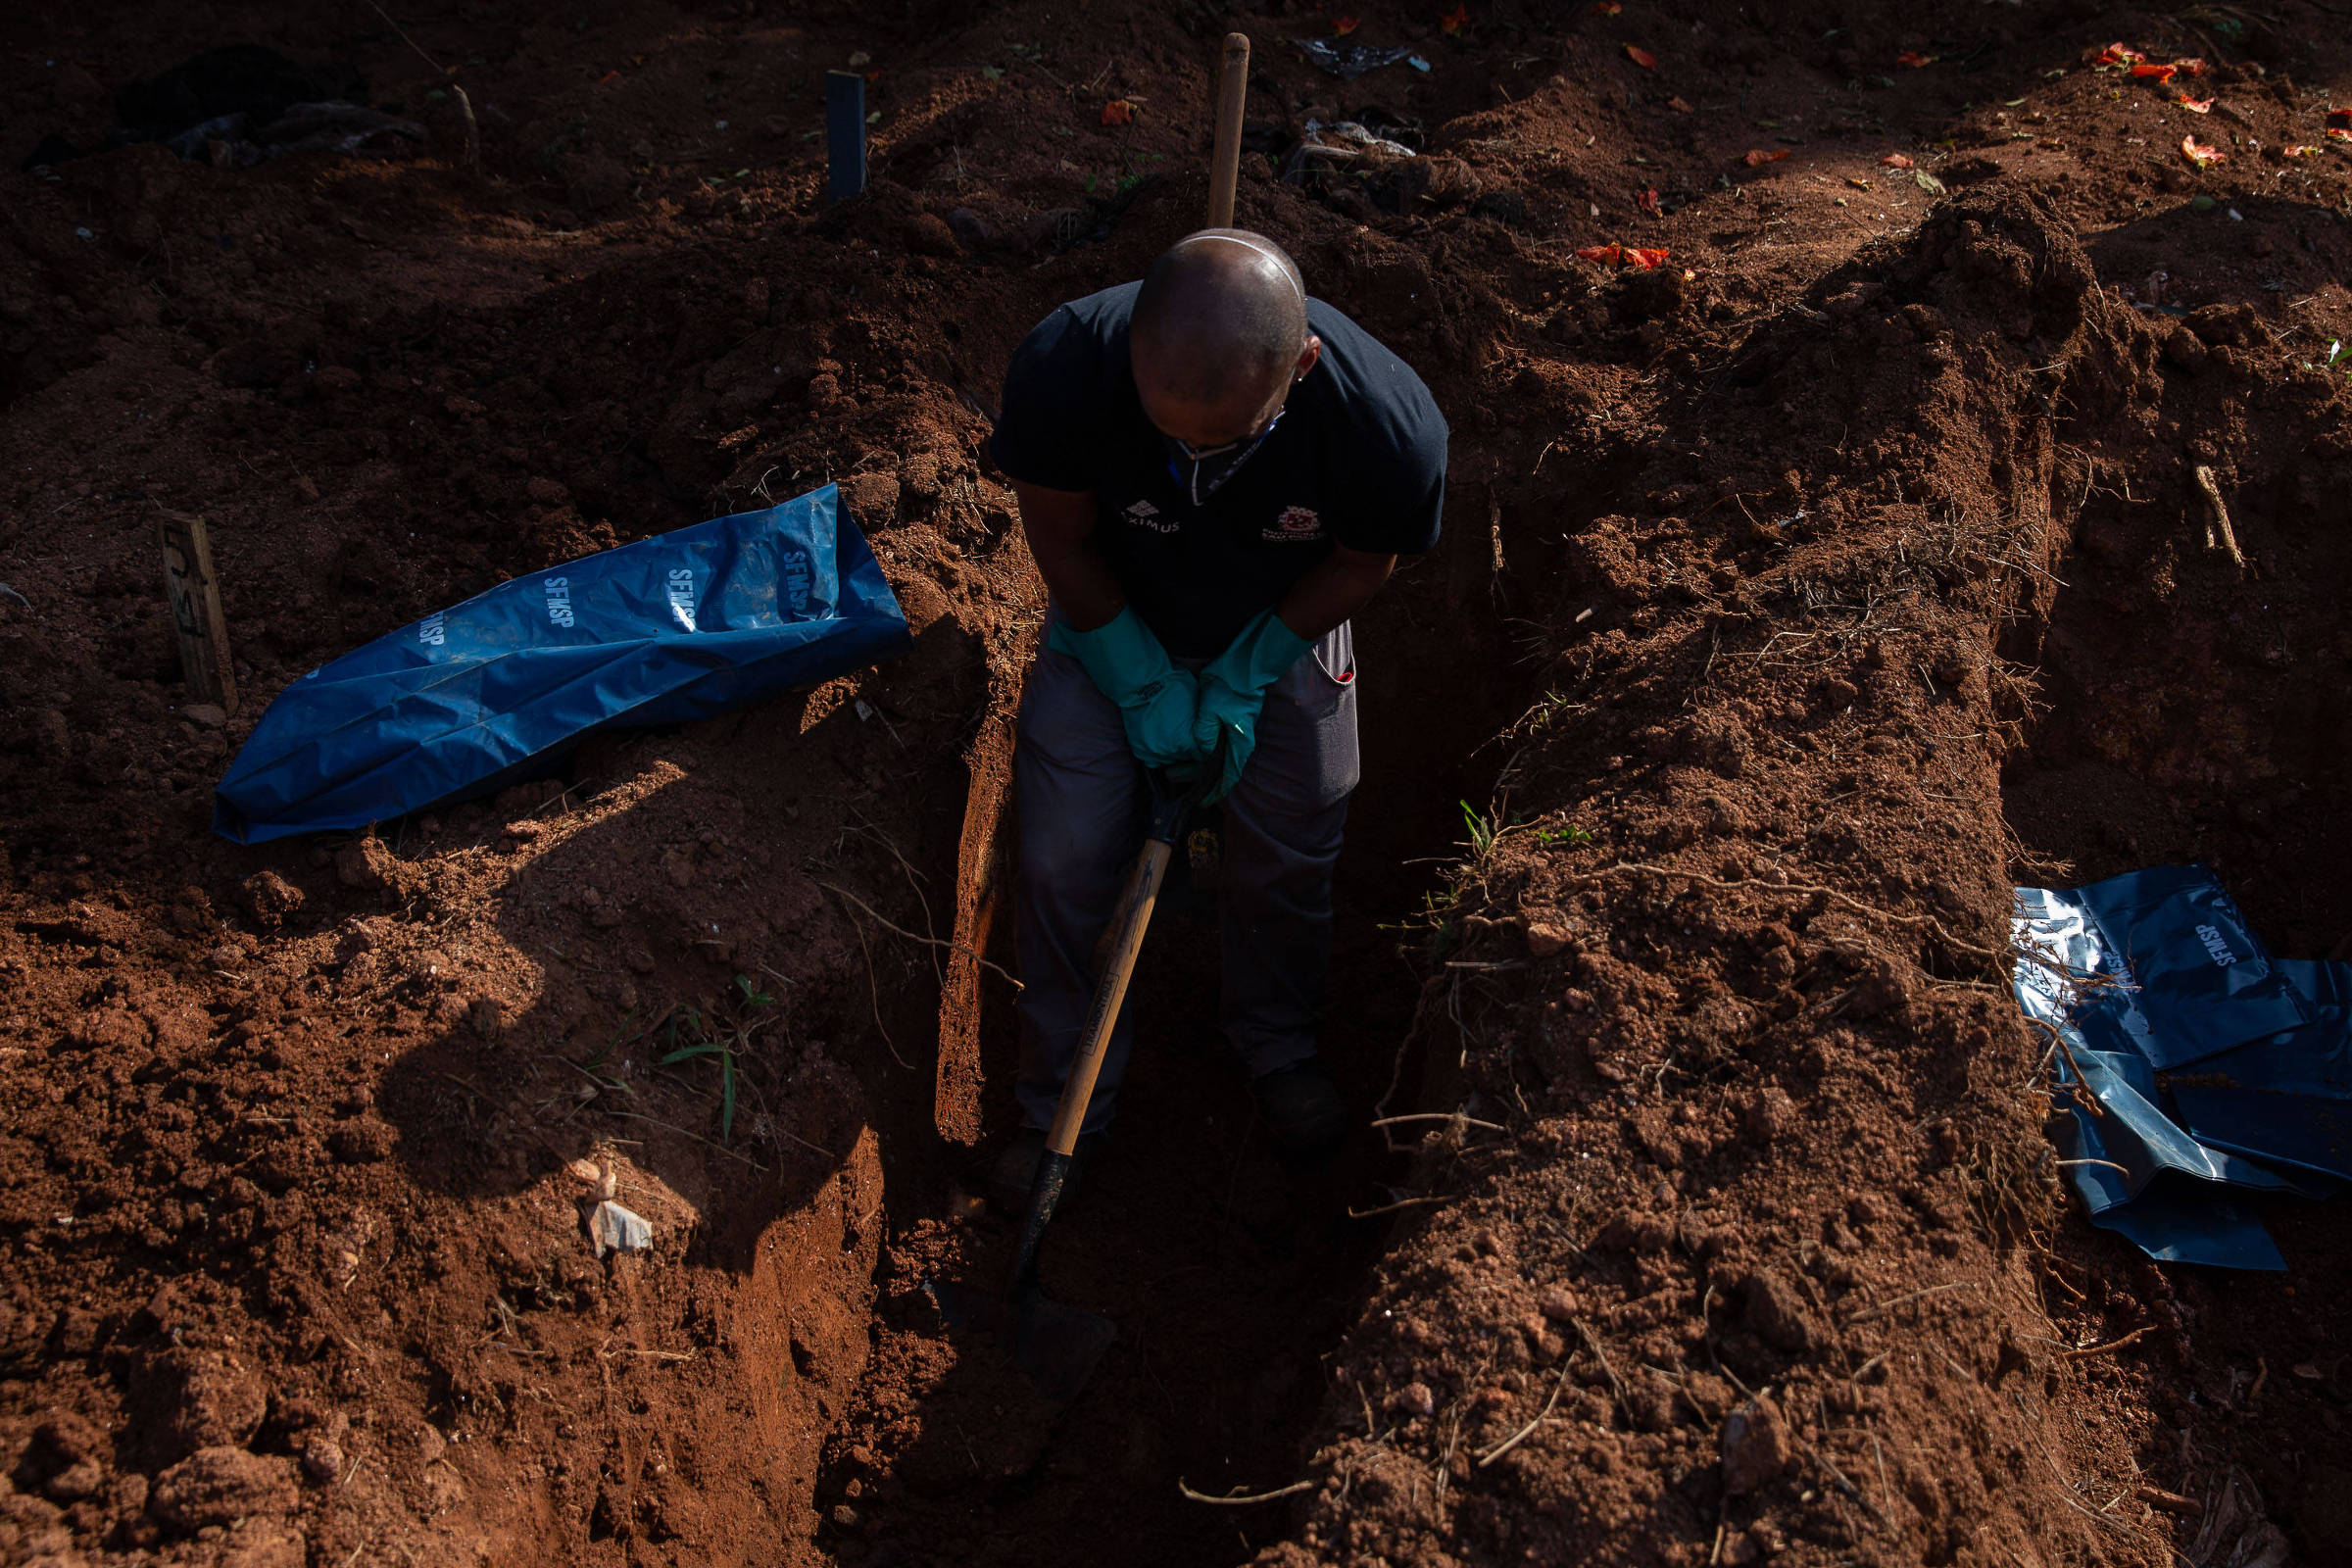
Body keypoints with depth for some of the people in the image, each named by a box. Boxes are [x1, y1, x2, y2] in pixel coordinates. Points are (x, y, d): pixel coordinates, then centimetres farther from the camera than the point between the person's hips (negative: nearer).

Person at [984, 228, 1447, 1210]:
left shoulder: (1387, 424, -39)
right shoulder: (1064, 366, -39)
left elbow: (1362, 564, -15)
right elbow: (1061, 538, -18)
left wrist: (1242, 679, -15)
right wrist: (1143, 686, -17)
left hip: (1283, 630, 0)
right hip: (1112, 622, 0)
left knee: (1286, 866, 9)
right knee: (1065, 865, -3)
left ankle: (1277, 1047, 42)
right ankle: (1063, 1106, 22)